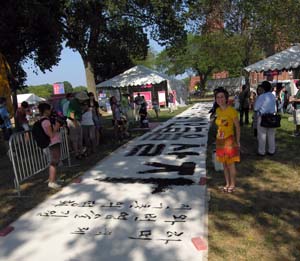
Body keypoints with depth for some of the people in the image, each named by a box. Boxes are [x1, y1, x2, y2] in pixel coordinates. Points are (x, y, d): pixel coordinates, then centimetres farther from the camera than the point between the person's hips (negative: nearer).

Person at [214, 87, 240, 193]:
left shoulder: (232, 110, -16)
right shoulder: (218, 110, 2)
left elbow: (237, 127, -11)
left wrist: (237, 141, -9)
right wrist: (219, 137, 13)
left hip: (229, 140, -6)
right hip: (220, 140, 6)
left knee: (231, 164, 6)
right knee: (224, 163, 15)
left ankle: (232, 185, 23)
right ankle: (227, 183, 30)